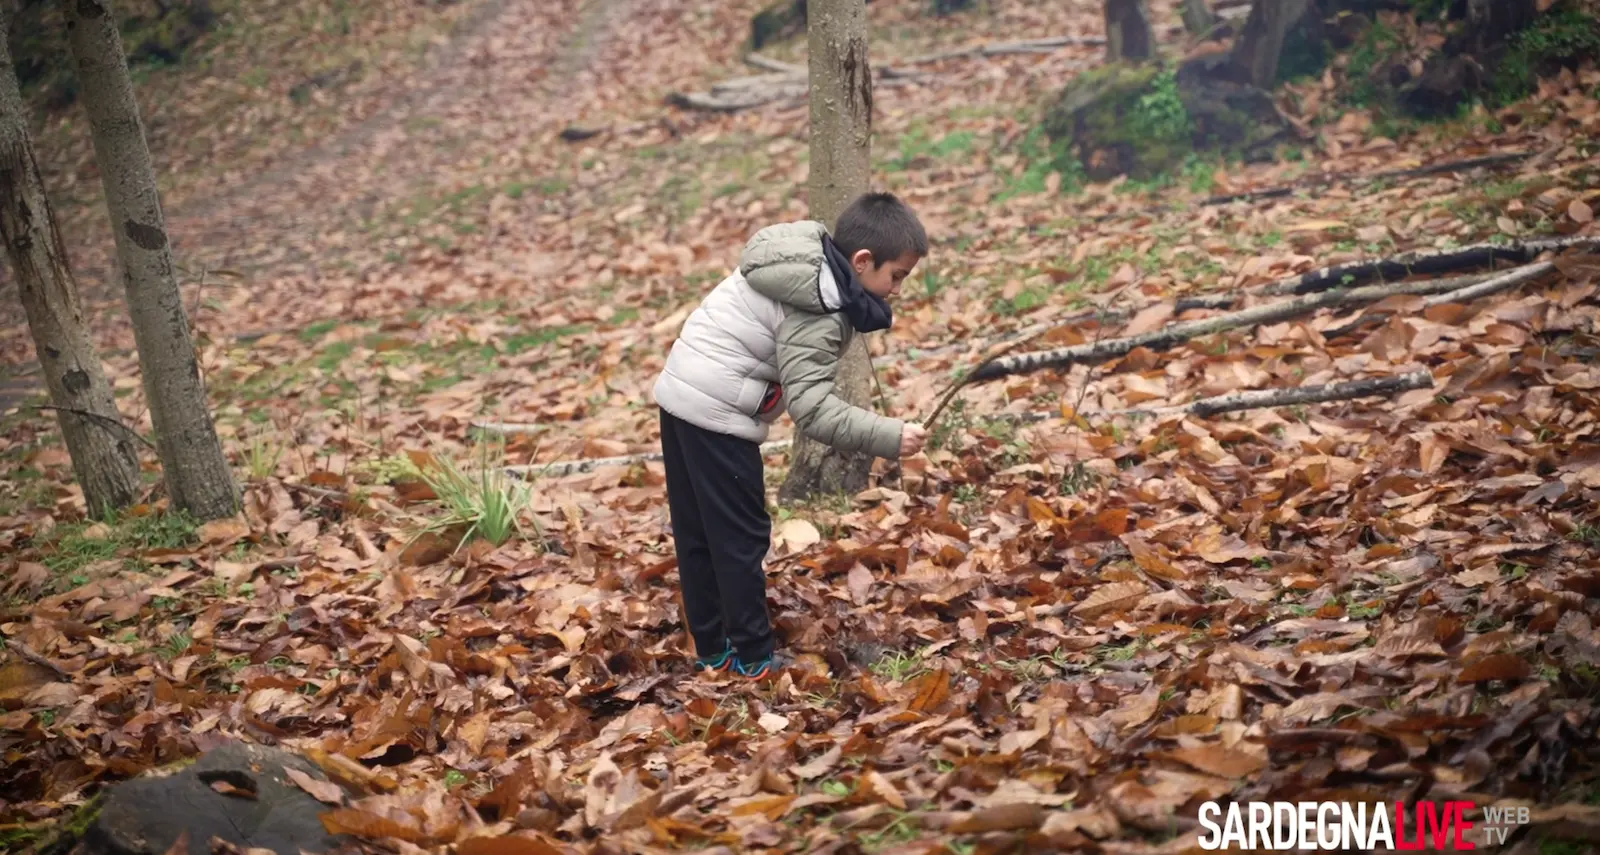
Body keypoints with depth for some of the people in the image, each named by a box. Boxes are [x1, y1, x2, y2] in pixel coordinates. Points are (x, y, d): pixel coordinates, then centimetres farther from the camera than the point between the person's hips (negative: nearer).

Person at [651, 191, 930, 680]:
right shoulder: (817, 315, -19)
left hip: (681, 392, 10)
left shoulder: (806, 254, 7)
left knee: (696, 533, 14)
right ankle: (753, 657, 7)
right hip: (716, 412, -10)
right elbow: (812, 408, -24)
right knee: (741, 537, 0)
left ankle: (712, 649, 23)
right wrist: (889, 438, -24)